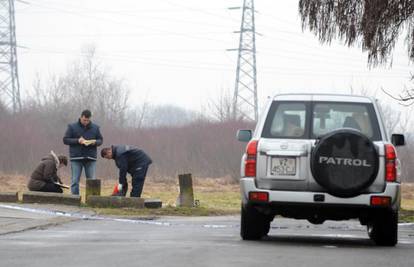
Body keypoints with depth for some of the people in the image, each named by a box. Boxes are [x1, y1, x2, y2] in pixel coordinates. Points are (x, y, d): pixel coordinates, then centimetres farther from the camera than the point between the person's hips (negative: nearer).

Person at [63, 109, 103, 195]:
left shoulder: (95, 128, 10)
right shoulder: (72, 127, 3)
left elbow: (100, 140, 15)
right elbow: (65, 140, 1)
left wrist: (95, 142, -9)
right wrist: (77, 141, -14)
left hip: (91, 159, 2)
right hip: (76, 158, -2)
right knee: (75, 181, -4)